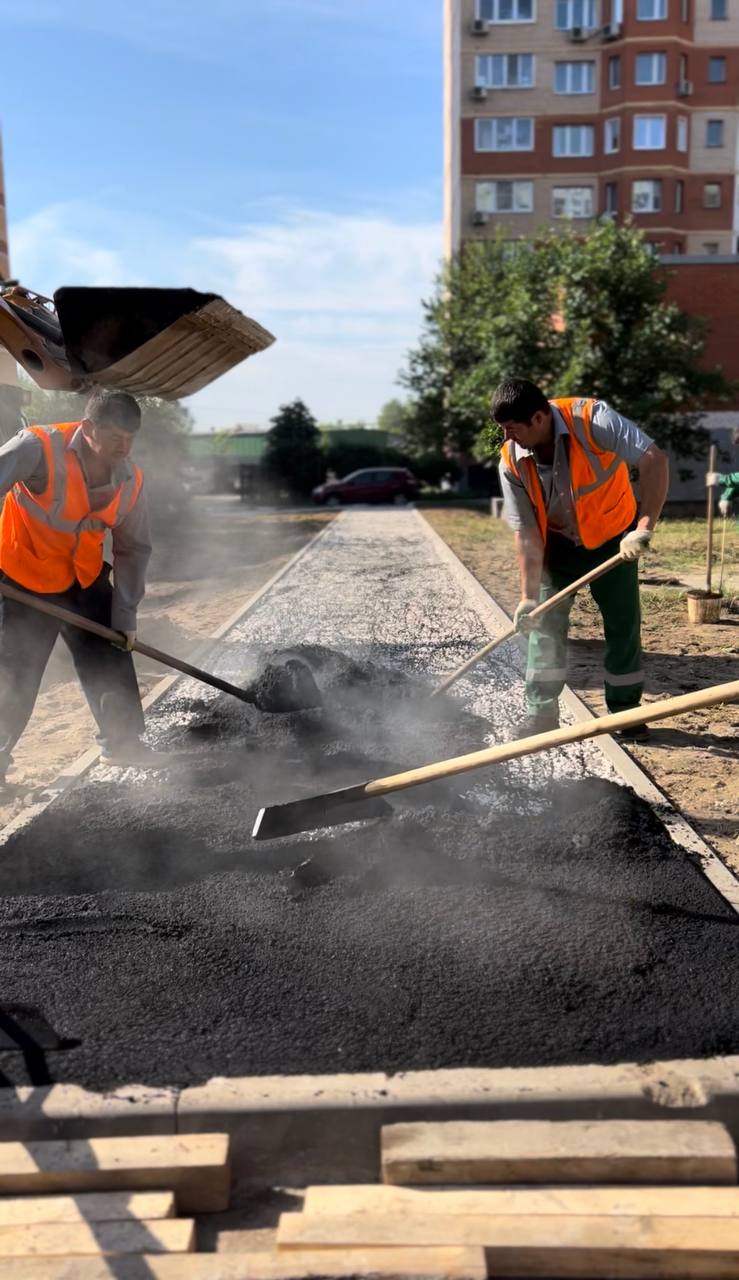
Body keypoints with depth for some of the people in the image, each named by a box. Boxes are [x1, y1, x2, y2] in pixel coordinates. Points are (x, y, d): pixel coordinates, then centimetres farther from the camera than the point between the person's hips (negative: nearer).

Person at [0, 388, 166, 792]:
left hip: (86, 580, 5)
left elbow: (133, 549, -3)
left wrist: (126, 613, -7)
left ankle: (122, 741, 24)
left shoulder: (130, 480, -12)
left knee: (112, 660, 7)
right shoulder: (37, 448, -28)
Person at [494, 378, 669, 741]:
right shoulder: (512, 462, -19)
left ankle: (625, 711, 17)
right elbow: (526, 533, -16)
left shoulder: (592, 418, -29)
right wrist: (529, 595, -21)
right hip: (557, 544, 2)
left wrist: (645, 527, -40)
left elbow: (654, 460, -33)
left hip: (613, 538, -2)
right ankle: (541, 714, 7)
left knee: (624, 625, 2)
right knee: (545, 624, -3)